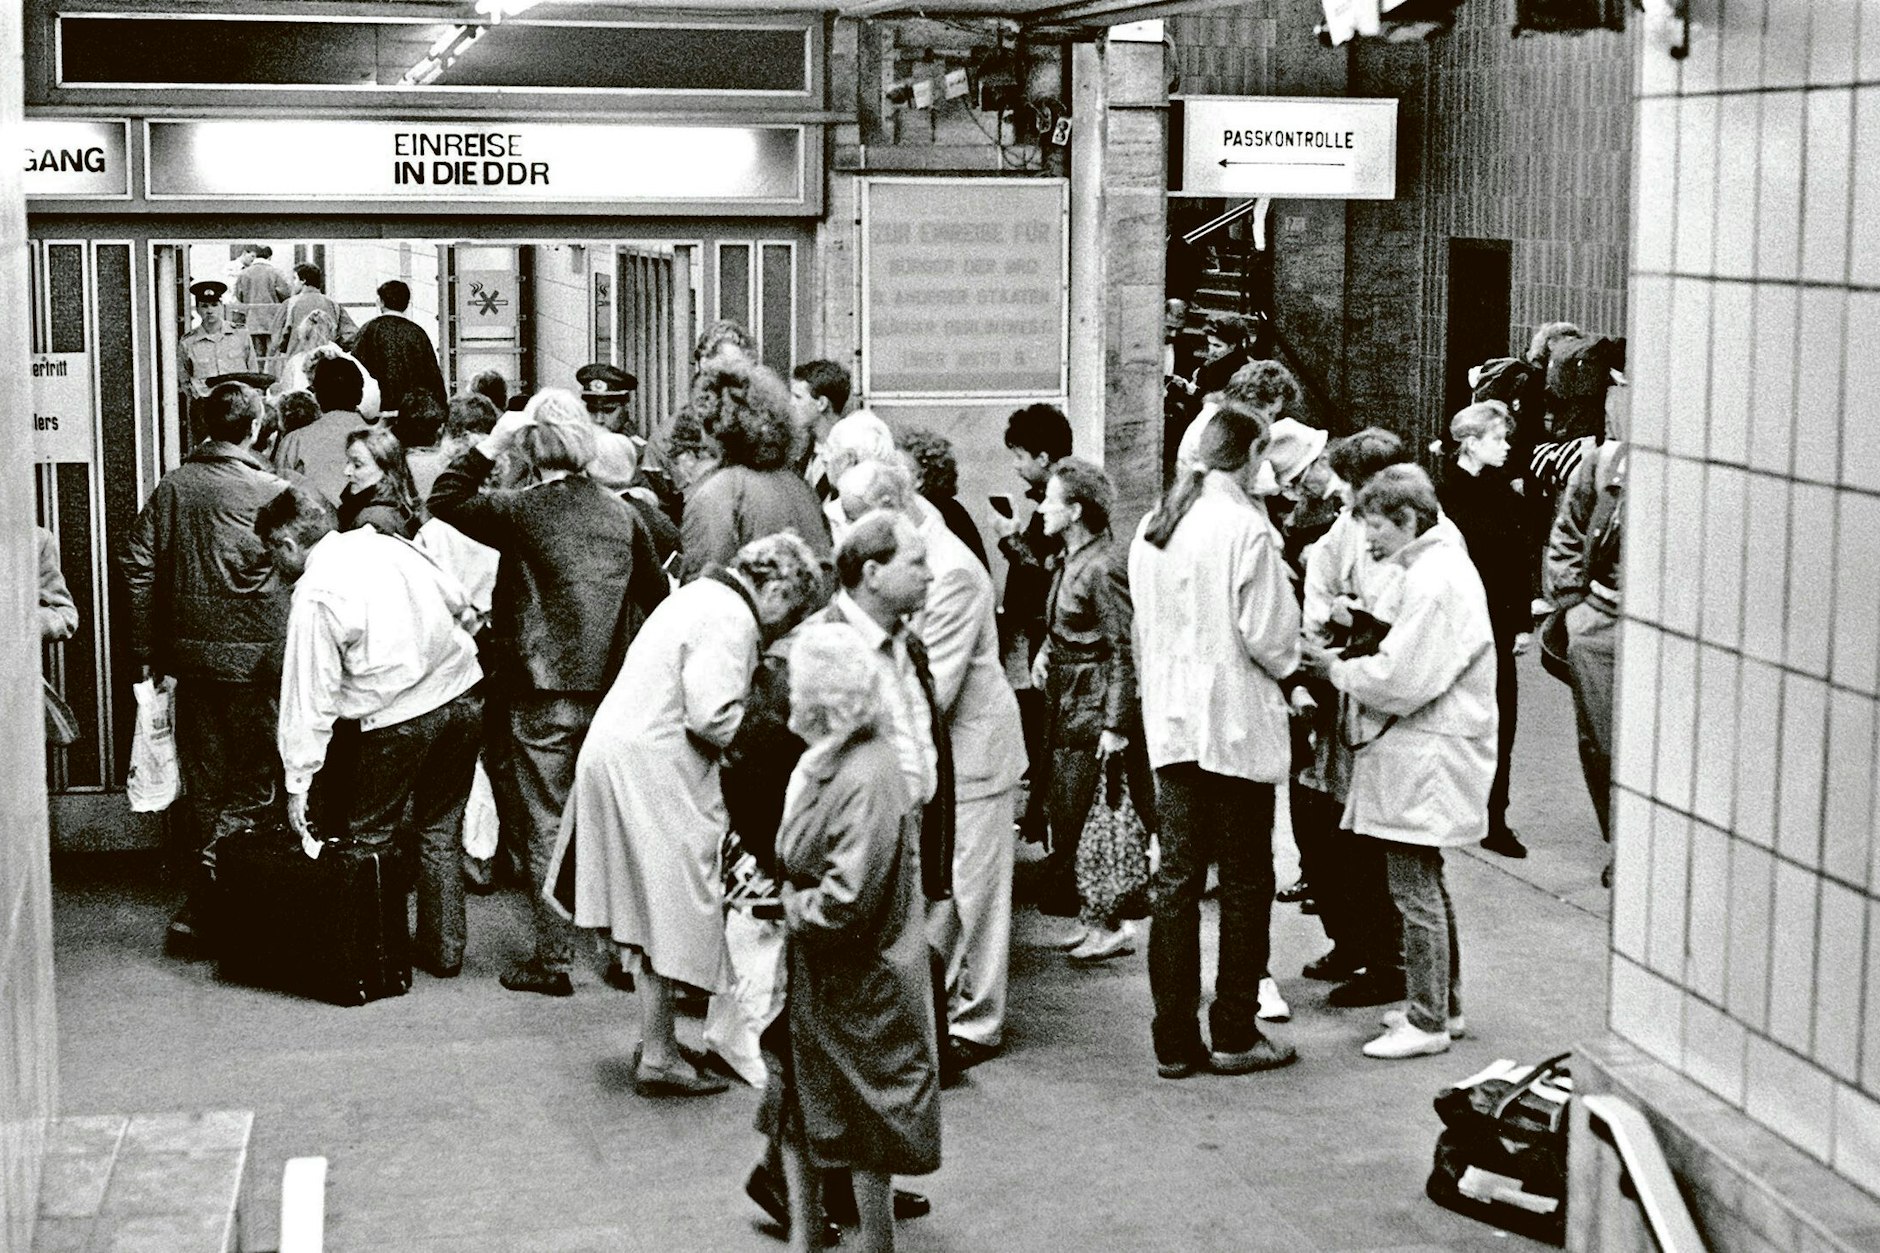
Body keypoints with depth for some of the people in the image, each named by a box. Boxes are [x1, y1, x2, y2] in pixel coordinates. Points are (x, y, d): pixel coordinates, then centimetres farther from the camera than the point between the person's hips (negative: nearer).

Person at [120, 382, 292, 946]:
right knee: (250, 784, 3)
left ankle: (201, 899, 19)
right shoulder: (271, 490, -9)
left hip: (191, 656, 5)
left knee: (203, 781, 13)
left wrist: (147, 648, 10)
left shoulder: (172, 487, 4)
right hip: (254, 660, -5)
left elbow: (138, 566, 4)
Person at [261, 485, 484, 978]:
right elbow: (461, 604, 17)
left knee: (370, 837, 9)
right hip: (462, 697, 7)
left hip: (398, 718, -7)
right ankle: (444, 951, 22)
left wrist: (298, 783, -6)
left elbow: (310, 697, -10)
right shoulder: (387, 544, 9)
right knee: (441, 832, 17)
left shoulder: (314, 594, -10)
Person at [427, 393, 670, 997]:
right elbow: (655, 594, 10)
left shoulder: (520, 511, -12)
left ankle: (554, 958, 8)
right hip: (611, 692, 4)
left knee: (547, 827, 4)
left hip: (541, 693, -4)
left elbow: (443, 499, -1)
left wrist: (489, 444, -3)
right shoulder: (620, 512, 2)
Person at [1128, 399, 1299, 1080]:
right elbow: (1269, 638, -14)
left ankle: (1175, 1040, 11)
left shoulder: (1152, 527, 5)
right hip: (1237, 726, -6)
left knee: (1175, 879, 8)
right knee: (1245, 882, 6)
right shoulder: (1246, 527, -15)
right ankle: (1235, 1034, 12)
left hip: (1170, 725, 6)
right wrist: (1287, 664, 6)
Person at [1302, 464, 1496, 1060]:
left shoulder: (1434, 580, -18)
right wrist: (1358, 659, 5)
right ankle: (1441, 1004, 30)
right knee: (1428, 886, 19)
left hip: (1425, 759, -11)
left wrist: (1336, 669, -9)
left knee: (1414, 889, -4)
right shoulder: (1440, 566, 15)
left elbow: (1400, 682, -22)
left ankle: (1427, 1023, 2)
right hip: (1425, 754, 11)